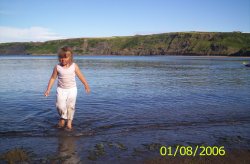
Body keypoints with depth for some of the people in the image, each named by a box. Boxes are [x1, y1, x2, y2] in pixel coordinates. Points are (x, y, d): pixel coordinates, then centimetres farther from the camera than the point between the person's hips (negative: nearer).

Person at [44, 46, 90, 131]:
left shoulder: (74, 66, -6)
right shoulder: (57, 67, -6)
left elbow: (81, 76, 4)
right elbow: (53, 78, 3)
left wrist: (86, 86, 10)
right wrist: (48, 89, 2)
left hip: (72, 89, 0)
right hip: (61, 89, 0)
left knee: (71, 106, 1)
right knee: (60, 106, -9)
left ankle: (69, 122, 17)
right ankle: (63, 118, 21)